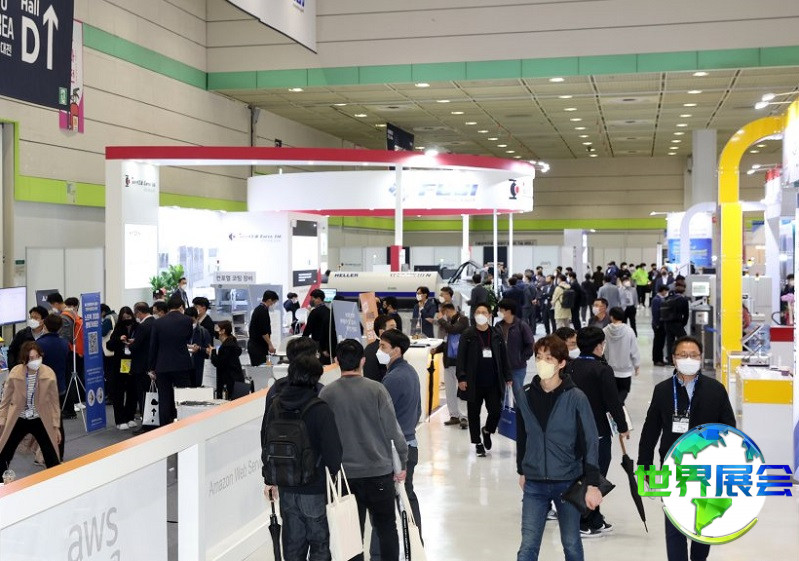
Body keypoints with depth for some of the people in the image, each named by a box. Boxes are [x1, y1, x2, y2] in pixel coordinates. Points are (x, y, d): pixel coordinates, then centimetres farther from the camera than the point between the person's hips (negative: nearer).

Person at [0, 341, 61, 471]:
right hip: (18, 420, 1)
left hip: (41, 421, -1)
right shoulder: (15, 373, -13)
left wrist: (56, 426, -2)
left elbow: (54, 401, -3)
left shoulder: (49, 374, -14)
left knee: (52, 460, -1)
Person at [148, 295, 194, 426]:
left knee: (164, 400, 6)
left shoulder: (158, 323, 0)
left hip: (162, 366, 2)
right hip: (182, 365, -1)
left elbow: (153, 347, 3)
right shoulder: (187, 321, -4)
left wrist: (152, 368, 10)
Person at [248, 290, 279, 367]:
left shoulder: (258, 309, 17)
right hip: (258, 346, -10)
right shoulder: (263, 310, -15)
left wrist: (269, 344, 25)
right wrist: (270, 344, -13)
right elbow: (263, 331, -21)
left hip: (253, 344, 10)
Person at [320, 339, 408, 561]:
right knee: (386, 527, 12)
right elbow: (393, 430, -6)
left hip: (344, 473, 1)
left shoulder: (327, 393, -5)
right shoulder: (376, 389, -9)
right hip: (379, 471, -1)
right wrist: (402, 463, 5)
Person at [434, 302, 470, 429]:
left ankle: (464, 417, -6)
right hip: (448, 360, 7)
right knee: (449, 389, 10)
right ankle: (454, 416, 18)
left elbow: (453, 330, -26)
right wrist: (436, 350, 6)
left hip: (460, 360, -7)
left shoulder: (463, 320, -8)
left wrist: (441, 320, -14)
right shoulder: (448, 322, 10)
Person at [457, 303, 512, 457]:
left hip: (493, 382, 2)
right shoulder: (468, 335, -3)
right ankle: (478, 443, 22)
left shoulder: (497, 334, 4)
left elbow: (504, 357, 8)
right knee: (474, 413, 7)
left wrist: (508, 377, 6)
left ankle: (487, 431, 30)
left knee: (496, 410, -1)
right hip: (474, 382, -1)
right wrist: (461, 377, -11)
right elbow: (461, 357, -4)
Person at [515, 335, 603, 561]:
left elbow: (589, 443, -9)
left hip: (568, 483, -2)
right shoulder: (524, 396, -1)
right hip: (534, 485, 2)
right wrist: (521, 471, 19)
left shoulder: (576, 398, -10)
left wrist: (592, 484, -11)